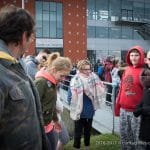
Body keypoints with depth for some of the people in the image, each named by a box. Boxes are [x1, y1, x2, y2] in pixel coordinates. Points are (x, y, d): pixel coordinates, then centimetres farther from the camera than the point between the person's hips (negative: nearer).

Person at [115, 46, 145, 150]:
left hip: (136, 111, -6)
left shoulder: (144, 71, -9)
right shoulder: (127, 70, 8)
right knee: (124, 136, 18)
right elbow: (122, 89, 10)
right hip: (123, 109, 6)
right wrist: (118, 106, 11)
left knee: (137, 137, 5)